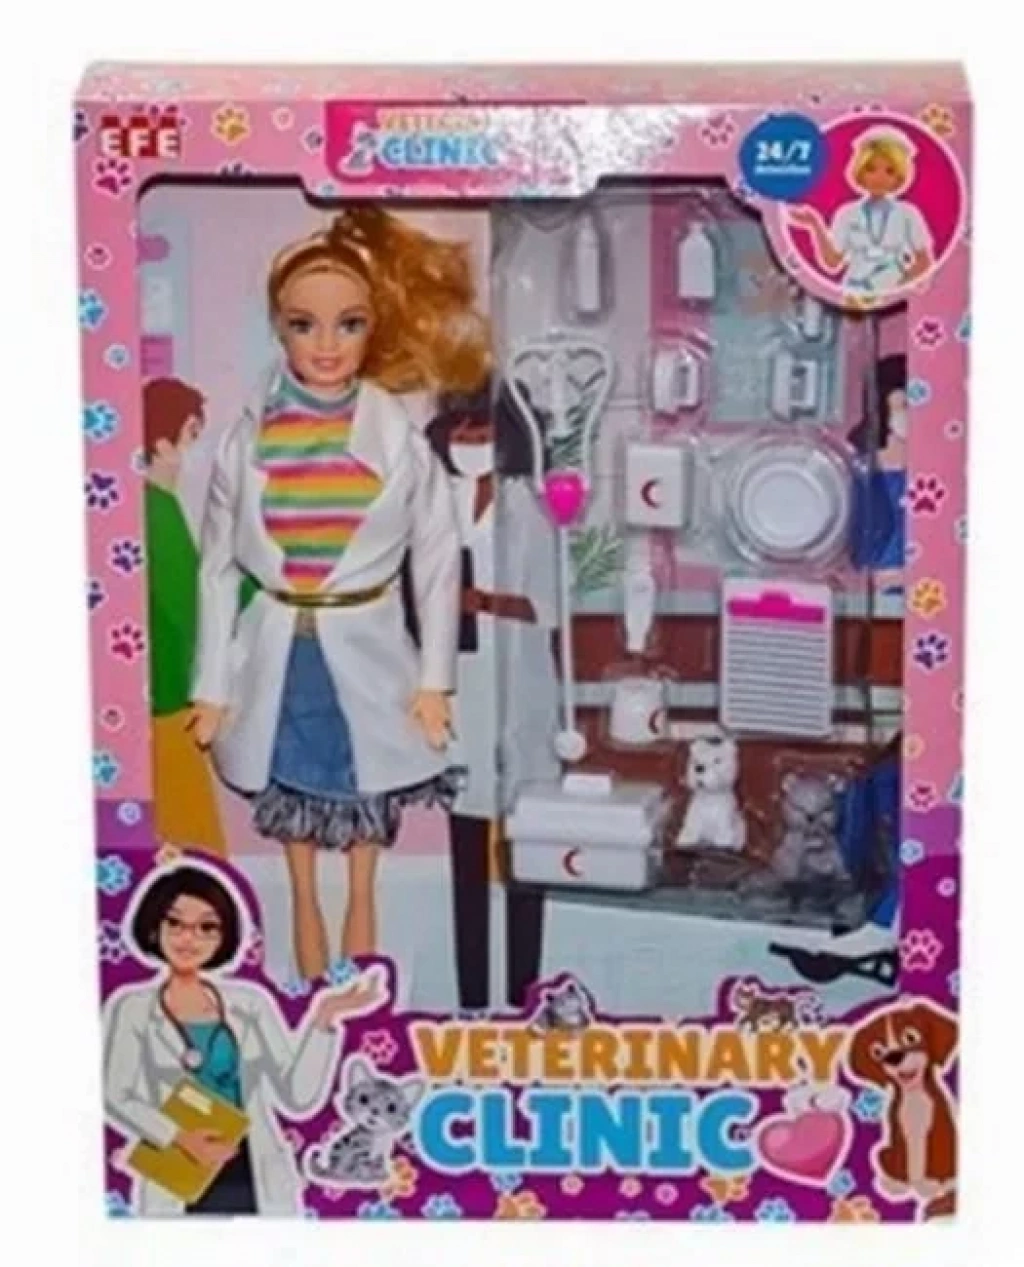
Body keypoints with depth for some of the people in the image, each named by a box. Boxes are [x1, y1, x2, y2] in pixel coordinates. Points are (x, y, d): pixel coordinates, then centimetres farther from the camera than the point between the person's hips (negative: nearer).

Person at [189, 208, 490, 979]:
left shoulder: (400, 433, -10)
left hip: (366, 650, -1)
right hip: (279, 653, 1)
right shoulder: (249, 440, -7)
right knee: (290, 790, 15)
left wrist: (434, 679, -4)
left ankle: (363, 985, 36)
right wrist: (213, 688, 1)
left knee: (367, 796, 14)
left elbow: (438, 559, -4)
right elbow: (219, 568, 0)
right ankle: (312, 986, 35)